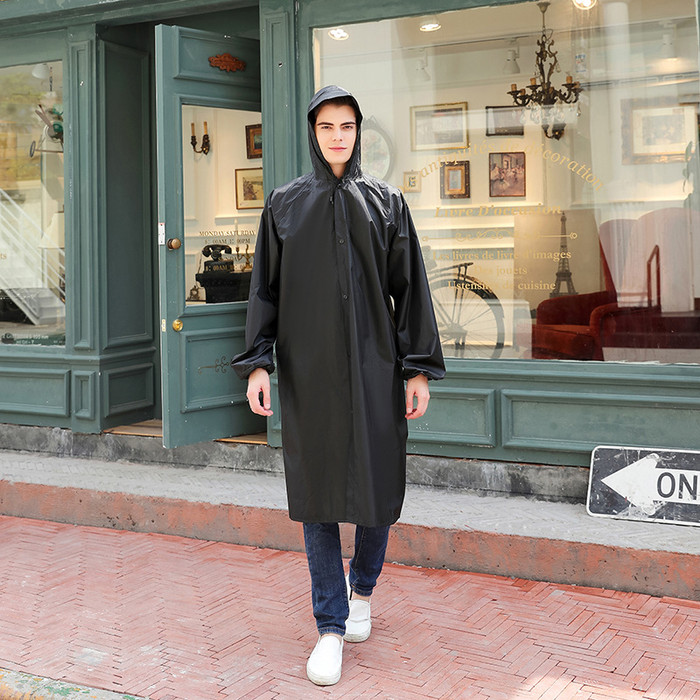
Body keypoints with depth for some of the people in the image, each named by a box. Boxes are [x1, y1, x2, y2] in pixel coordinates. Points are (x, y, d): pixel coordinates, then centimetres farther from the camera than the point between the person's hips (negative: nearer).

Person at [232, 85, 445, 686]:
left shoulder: (386, 202, 7)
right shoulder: (285, 204, 8)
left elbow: (410, 288, 4)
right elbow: (265, 287, 6)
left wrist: (420, 368, -3)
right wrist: (257, 363, -4)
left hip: (373, 367, 0)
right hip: (308, 371, 0)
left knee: (379, 487, 4)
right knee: (317, 491, 2)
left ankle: (362, 590, 32)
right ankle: (331, 626, 12)